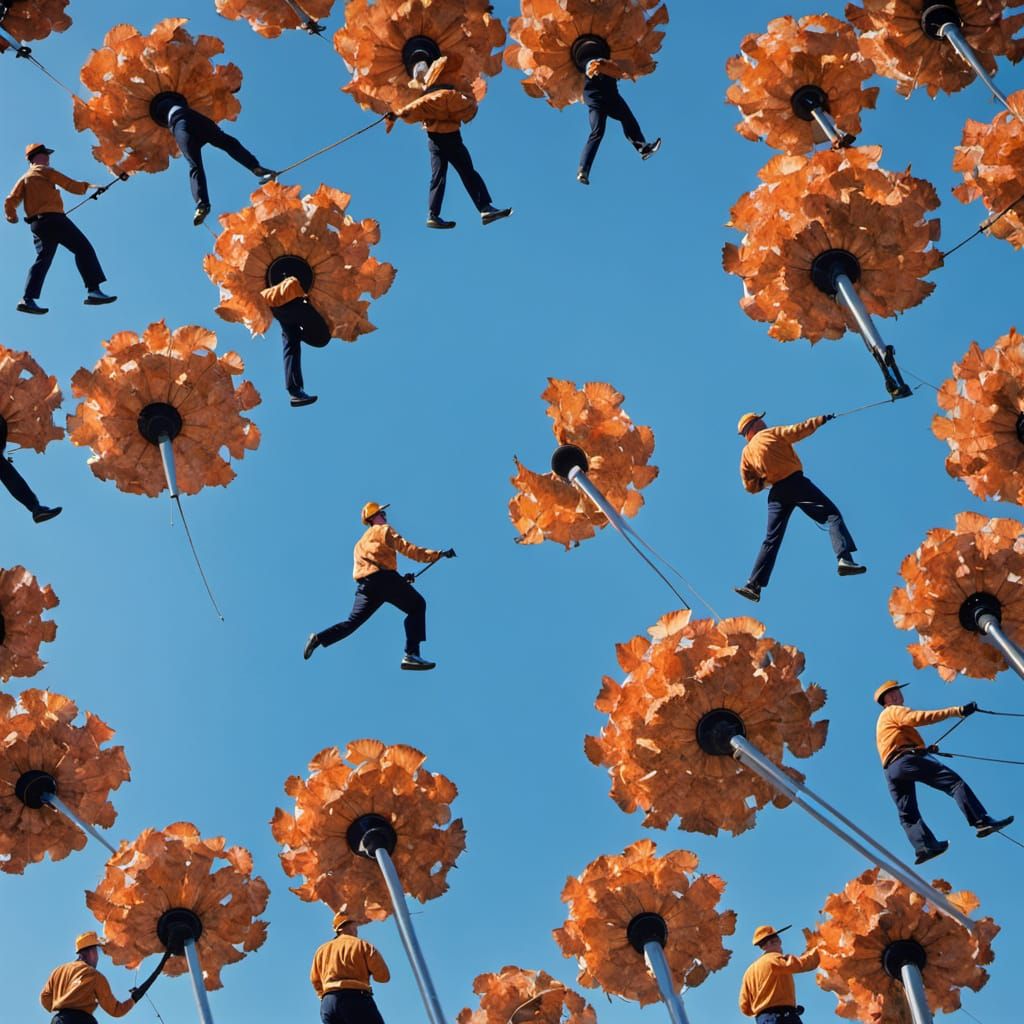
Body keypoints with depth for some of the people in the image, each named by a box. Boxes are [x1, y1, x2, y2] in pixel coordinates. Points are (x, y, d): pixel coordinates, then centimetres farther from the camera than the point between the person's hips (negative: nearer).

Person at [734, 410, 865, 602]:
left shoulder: (746, 453, 15)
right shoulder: (773, 433, 5)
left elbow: (751, 486, 13)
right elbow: (800, 430, 1)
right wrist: (820, 420, 14)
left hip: (776, 493, 5)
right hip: (795, 482, -5)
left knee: (771, 540, 9)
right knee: (832, 514, -7)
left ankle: (754, 584, 0)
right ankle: (845, 559, -28)